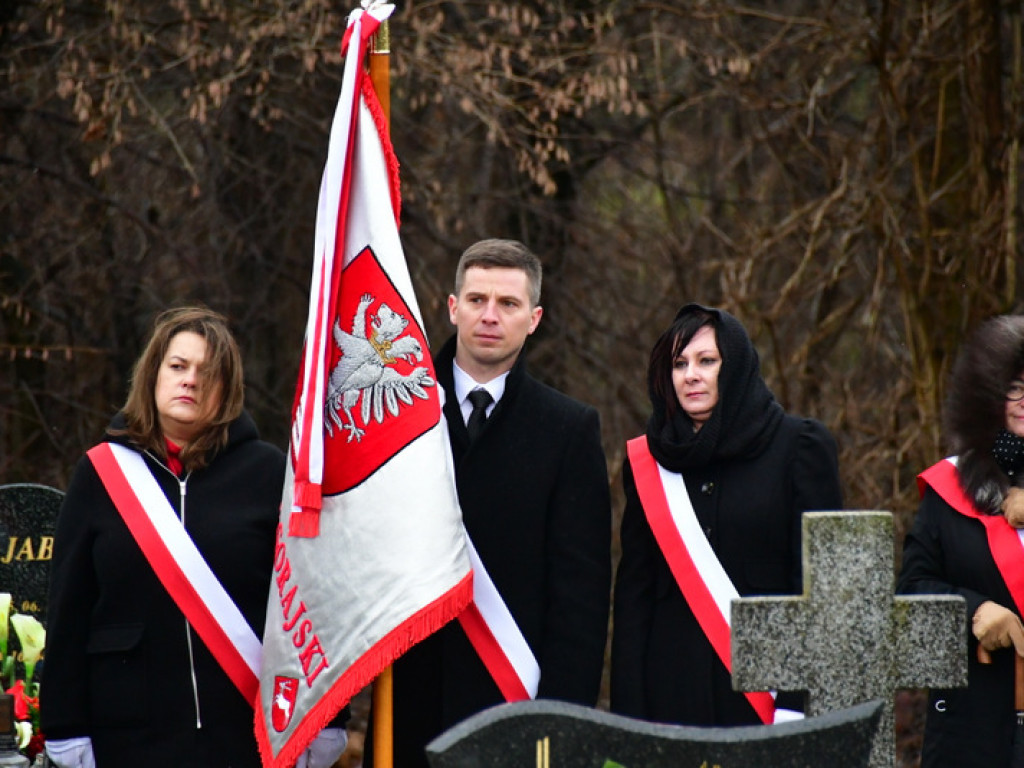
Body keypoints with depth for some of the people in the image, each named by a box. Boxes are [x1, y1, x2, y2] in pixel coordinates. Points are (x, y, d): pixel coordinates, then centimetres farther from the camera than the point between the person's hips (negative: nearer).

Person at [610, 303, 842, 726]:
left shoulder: (799, 446, 1)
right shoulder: (646, 460, 11)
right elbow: (633, 590, 10)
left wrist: (801, 702, -12)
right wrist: (627, 707, 1)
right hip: (672, 687, 3)